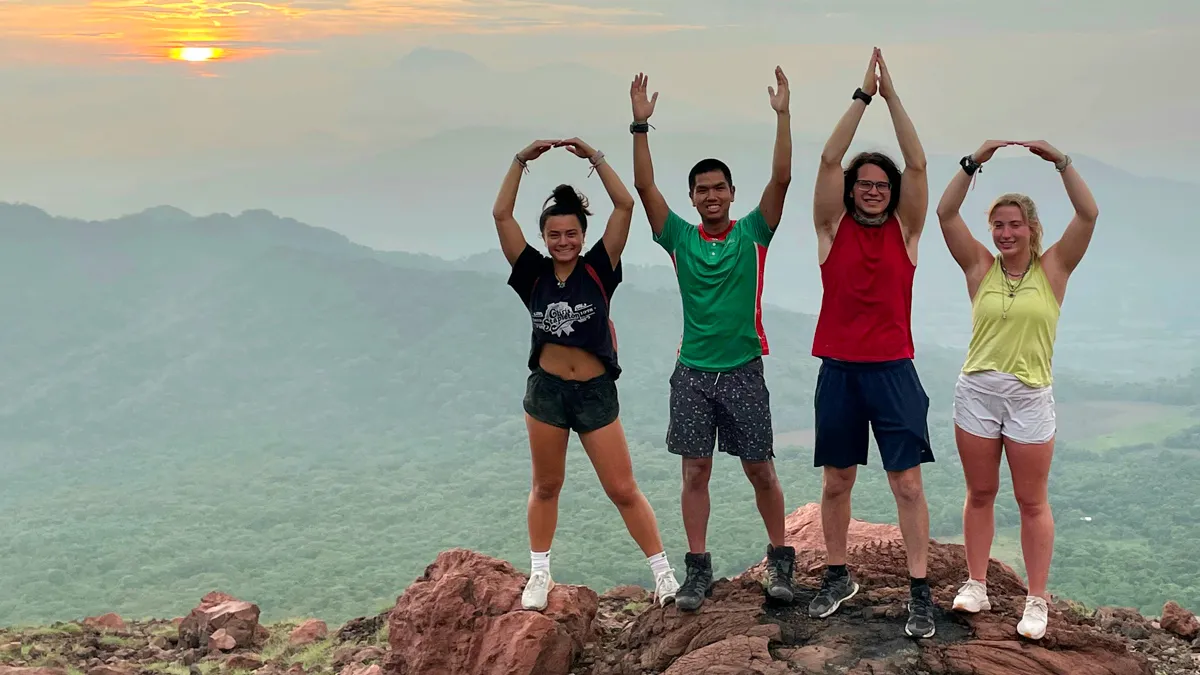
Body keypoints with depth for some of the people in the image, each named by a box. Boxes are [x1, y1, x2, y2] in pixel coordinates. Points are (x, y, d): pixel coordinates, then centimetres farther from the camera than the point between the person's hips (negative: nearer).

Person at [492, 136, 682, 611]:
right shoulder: (534, 274, 0)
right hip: (546, 391, 2)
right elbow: (501, 215, -7)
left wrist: (593, 157, -10)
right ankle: (539, 575, 27)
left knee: (623, 489, 2)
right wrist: (521, 161, -9)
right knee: (546, 487, 14)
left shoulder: (598, 269, -3)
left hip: (597, 393, -2)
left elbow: (626, 206, -11)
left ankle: (663, 573, 12)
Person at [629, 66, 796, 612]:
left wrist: (783, 115, -16)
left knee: (761, 471, 5)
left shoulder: (752, 233, 1)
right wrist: (640, 124, -13)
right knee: (695, 471, 3)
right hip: (692, 373, 1)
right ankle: (698, 569, 12)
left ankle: (780, 560, 20)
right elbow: (644, 186, -5)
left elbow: (781, 179, -10)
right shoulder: (680, 238, 3)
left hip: (743, 371, -1)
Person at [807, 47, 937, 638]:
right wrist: (863, 95, -7)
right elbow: (829, 159, -6)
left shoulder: (905, 230, 3)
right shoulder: (833, 229, 3)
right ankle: (838, 578, 25)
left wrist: (892, 94, -7)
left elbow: (917, 165, -6)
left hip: (893, 371, -1)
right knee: (836, 481, 10)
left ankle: (919, 591, 5)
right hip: (838, 371, 1)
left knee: (907, 483, -2)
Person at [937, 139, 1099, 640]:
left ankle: (1037, 602, 11)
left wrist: (1060, 161, -14)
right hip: (977, 390, 2)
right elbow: (945, 213, -6)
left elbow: (1088, 214, -11)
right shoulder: (980, 267, 2)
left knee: (1032, 501, 5)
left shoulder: (1053, 268, 0)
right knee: (980, 494, 11)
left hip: (1030, 396, -2)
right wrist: (975, 161, -11)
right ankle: (976, 586, 21)